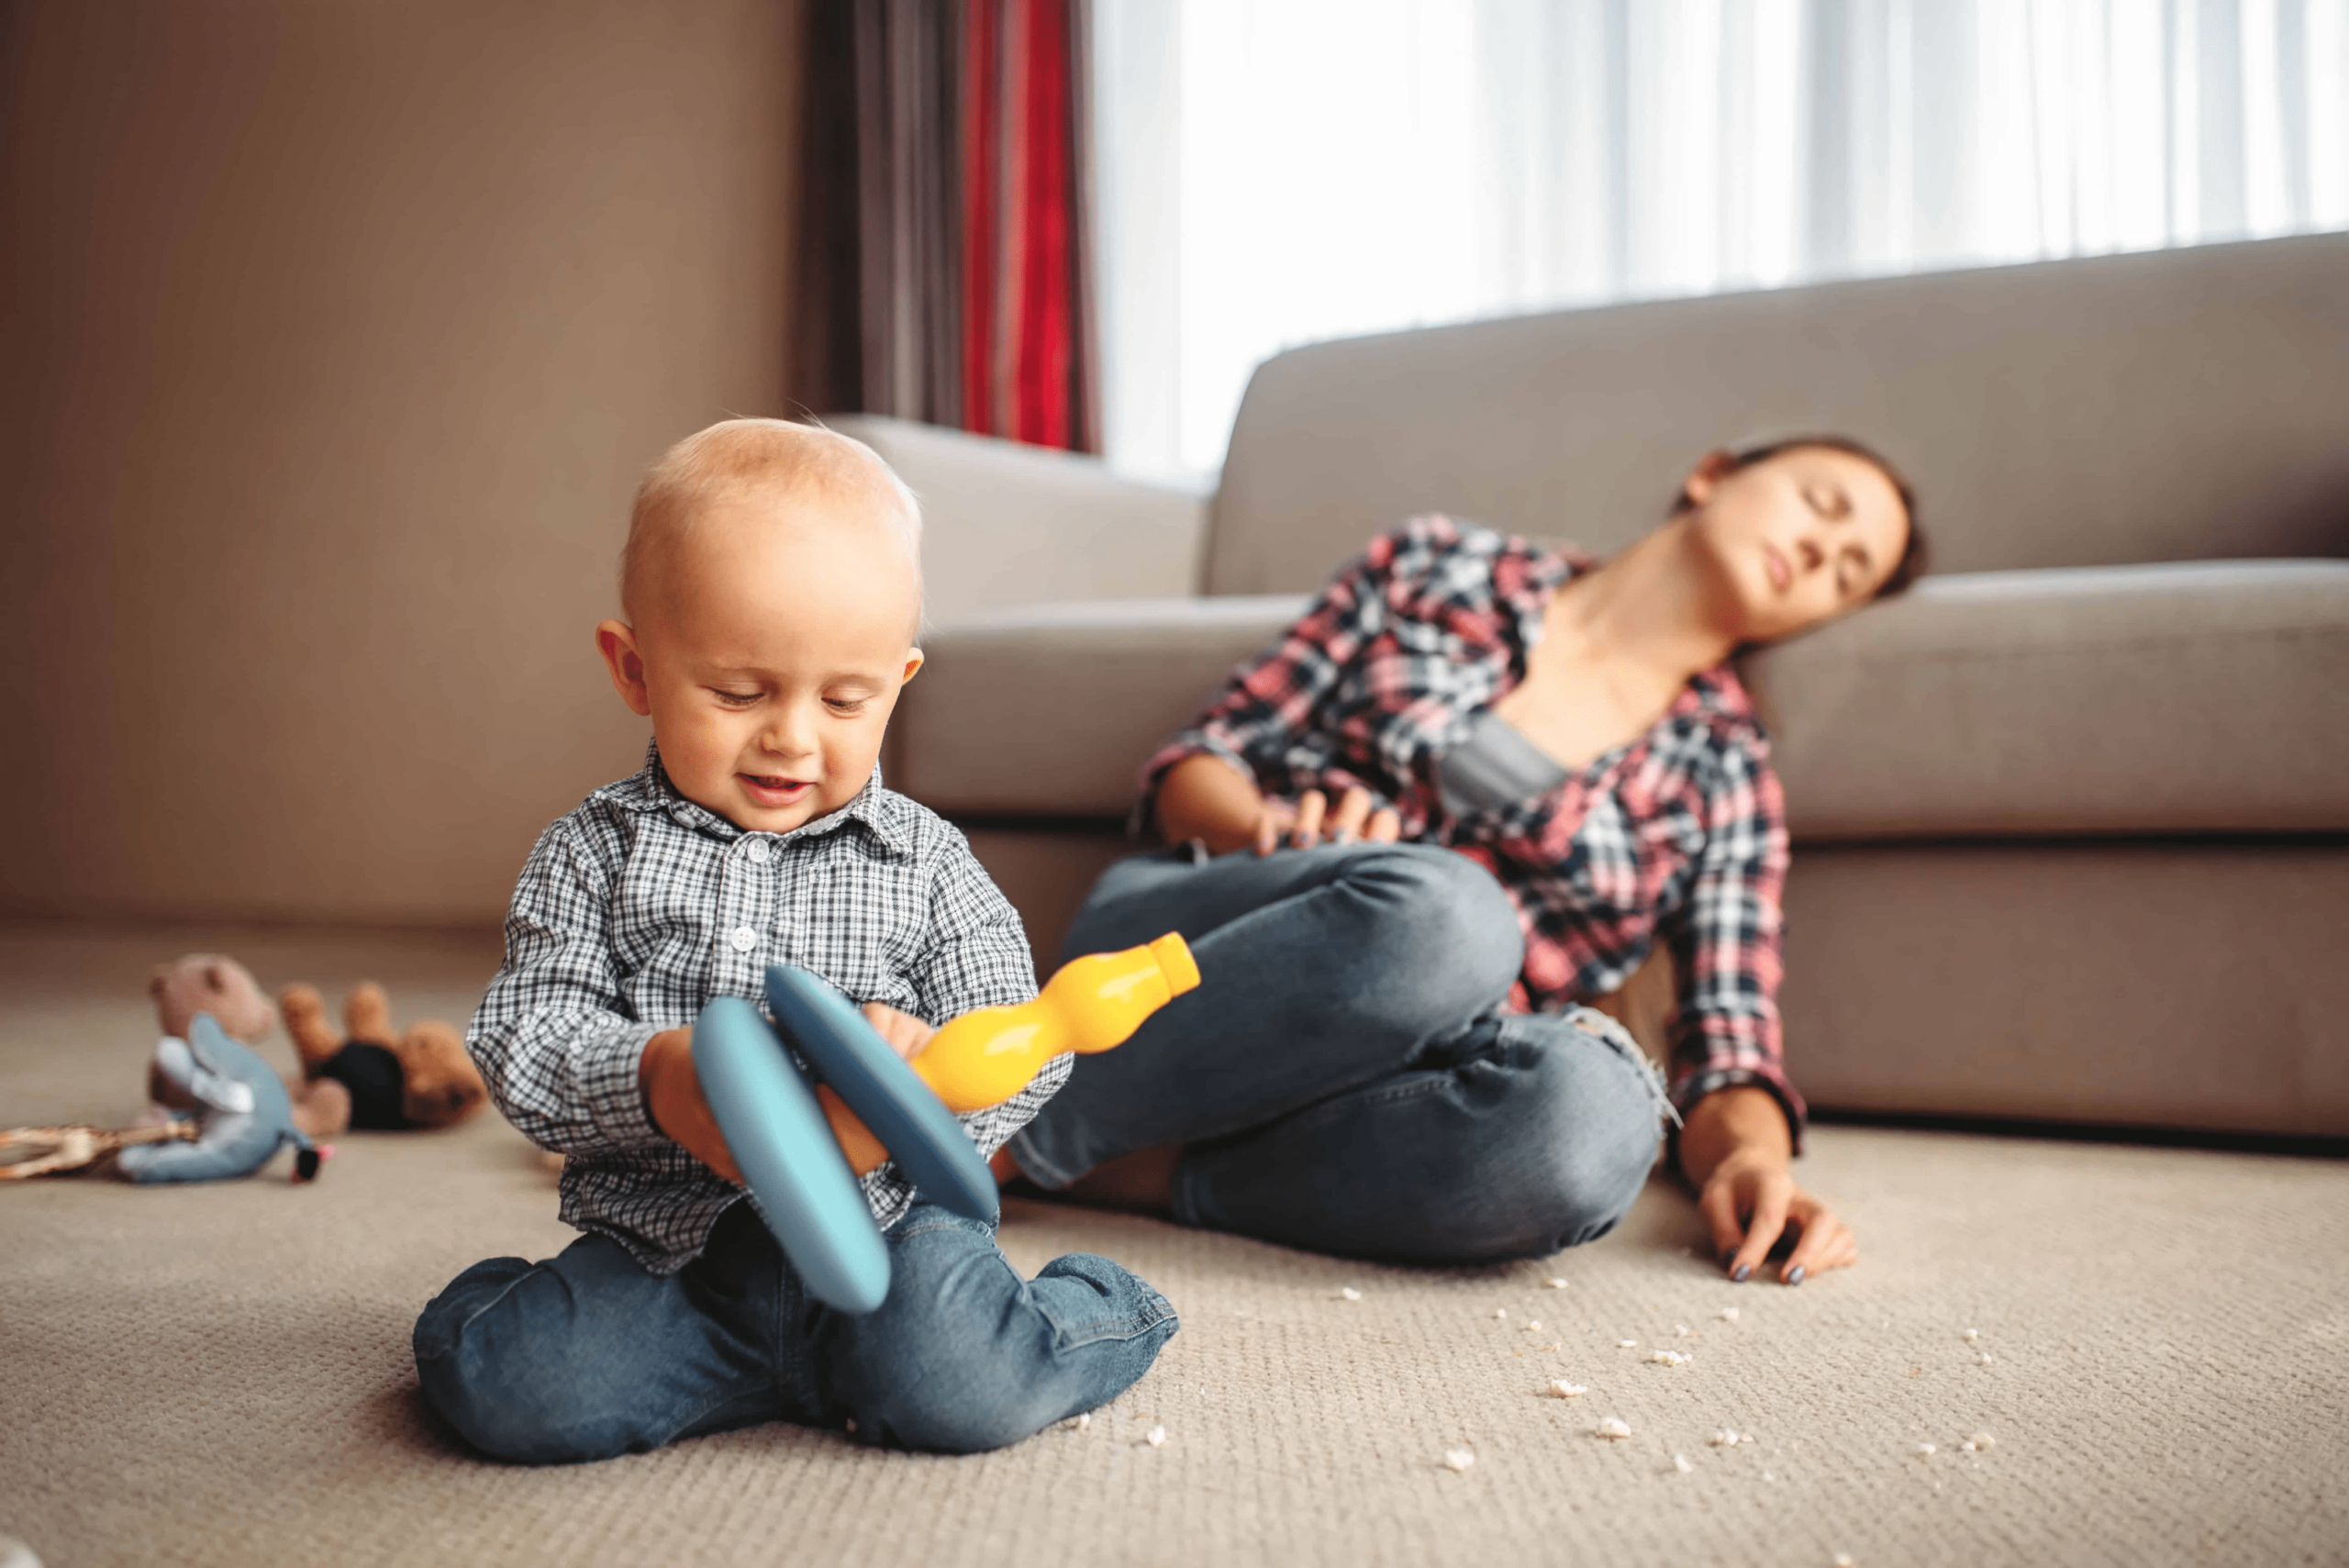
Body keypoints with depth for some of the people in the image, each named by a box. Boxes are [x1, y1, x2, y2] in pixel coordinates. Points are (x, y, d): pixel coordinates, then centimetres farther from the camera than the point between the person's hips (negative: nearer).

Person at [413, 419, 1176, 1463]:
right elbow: (523, 1036, -4)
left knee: (959, 1386, -27)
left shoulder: (925, 864, 2)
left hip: (879, 1230, 0)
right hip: (662, 1244, 1)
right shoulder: (596, 852, 3)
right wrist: (653, 1077, -25)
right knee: (506, 1387, -23)